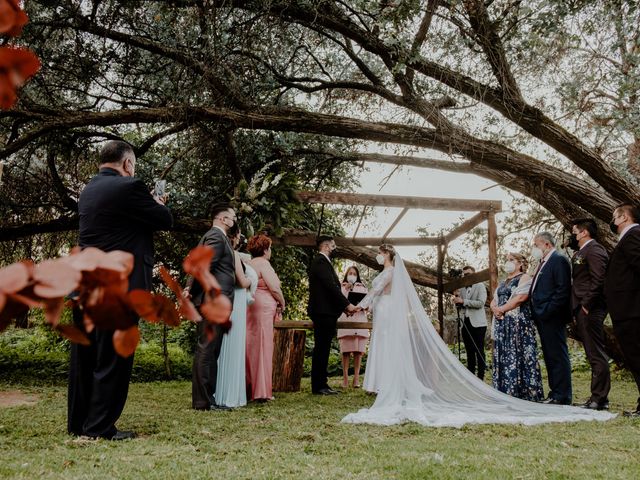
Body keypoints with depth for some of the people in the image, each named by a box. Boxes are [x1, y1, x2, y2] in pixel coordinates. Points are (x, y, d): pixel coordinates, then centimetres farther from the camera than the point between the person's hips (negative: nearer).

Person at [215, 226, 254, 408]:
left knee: (224, 350, 12)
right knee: (232, 350, -4)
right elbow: (243, 282, -15)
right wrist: (251, 278, 4)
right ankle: (229, 396, 0)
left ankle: (219, 393, 18)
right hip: (234, 306, -8)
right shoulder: (233, 253, -13)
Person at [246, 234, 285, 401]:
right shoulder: (263, 263, -9)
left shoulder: (249, 264, 15)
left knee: (250, 346, 11)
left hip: (249, 308, 8)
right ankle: (261, 391, -3)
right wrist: (282, 304, 3)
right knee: (263, 347, -5)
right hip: (263, 307, -8)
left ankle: (247, 388, 16)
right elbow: (274, 288, -13)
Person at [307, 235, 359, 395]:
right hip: (323, 312, -10)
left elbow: (332, 286, 19)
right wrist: (347, 304, -16)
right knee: (321, 349, -7)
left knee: (322, 349, 11)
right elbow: (331, 286, -19)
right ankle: (318, 386, -3)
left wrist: (344, 307, 13)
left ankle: (321, 384, 15)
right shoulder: (321, 262, -11)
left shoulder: (322, 261, 21)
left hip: (326, 312, 10)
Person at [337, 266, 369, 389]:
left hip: (359, 320, 2)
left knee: (358, 351, -4)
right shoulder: (341, 287, 14)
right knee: (346, 351, -6)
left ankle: (356, 378, -2)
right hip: (345, 321, -1)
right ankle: (345, 378, -4)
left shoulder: (362, 288, 20)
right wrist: (346, 290, -6)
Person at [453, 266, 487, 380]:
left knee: (479, 351, -5)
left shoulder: (480, 286, 0)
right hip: (466, 323, 6)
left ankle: (480, 377, -3)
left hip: (477, 323, -6)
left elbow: (481, 303, -13)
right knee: (469, 352, 10)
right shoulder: (462, 289, 16)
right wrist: (457, 300, -2)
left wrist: (463, 301, -16)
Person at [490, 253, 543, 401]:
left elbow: (520, 298, -14)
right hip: (502, 324, 8)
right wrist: (495, 308, -4)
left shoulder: (524, 278, -1)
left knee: (518, 356, -9)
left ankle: (524, 393, -6)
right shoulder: (502, 283, 23)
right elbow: (493, 301, 19)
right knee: (503, 357, 4)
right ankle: (505, 391, 7)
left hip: (519, 323, -7)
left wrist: (501, 309, -10)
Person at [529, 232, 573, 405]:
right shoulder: (543, 263, 20)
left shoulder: (559, 260, -9)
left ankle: (562, 397, -1)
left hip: (552, 317, -10)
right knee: (550, 357, 13)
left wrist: (548, 311, -20)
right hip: (542, 318, 10)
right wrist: (536, 313, 13)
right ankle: (554, 393, 19)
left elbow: (563, 289, -17)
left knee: (558, 356, -5)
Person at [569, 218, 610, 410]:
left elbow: (598, 280, -19)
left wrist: (587, 304, -18)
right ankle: (598, 398, 16)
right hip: (583, 310, 10)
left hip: (590, 309, -10)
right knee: (594, 354, 11)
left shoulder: (594, 250, -9)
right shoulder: (580, 253, 20)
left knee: (596, 354, -6)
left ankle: (599, 398, -2)